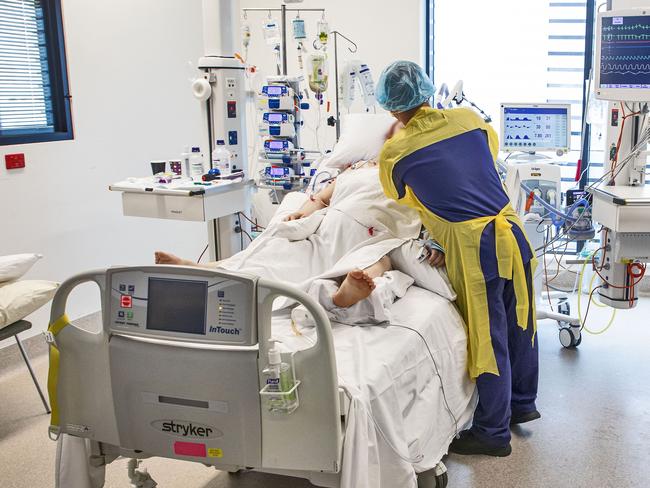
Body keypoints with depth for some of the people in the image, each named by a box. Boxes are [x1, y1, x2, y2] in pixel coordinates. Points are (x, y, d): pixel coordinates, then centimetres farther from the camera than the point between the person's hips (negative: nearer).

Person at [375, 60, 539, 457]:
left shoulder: (394, 152, -6)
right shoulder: (469, 118, 5)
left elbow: (399, 198, 14)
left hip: (472, 245, -6)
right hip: (511, 230, 6)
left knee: (489, 336, 6)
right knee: (521, 322, 20)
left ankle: (494, 432, 22)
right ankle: (523, 403, 42)